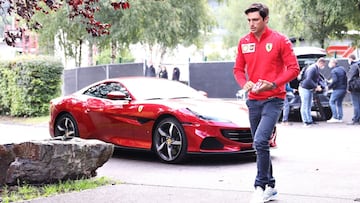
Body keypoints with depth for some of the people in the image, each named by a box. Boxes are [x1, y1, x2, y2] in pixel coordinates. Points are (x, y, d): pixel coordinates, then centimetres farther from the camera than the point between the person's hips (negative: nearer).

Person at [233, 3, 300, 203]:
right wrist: (245, 83, -9)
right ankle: (270, 186, 24)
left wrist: (274, 84, -20)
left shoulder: (280, 40, -7)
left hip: (273, 100, -5)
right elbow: (238, 69, 13)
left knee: (260, 142, -18)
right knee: (260, 145, 11)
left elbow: (293, 68, -7)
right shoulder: (244, 42, 7)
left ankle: (260, 187, -7)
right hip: (253, 100, 5)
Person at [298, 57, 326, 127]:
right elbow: (308, 80, -29)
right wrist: (316, 86, -24)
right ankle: (305, 121, -1)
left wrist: (317, 86, 5)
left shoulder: (317, 69, 10)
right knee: (304, 106, -4)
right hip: (305, 89, -10)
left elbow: (317, 79, 21)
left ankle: (309, 120, 17)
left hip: (310, 89, 10)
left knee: (309, 106, 12)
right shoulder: (312, 68, -21)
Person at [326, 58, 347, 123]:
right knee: (339, 103, 15)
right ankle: (340, 118, 13)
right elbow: (346, 78, 16)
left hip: (338, 89, -8)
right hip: (344, 89, 8)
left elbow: (335, 81, -23)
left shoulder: (333, 71, -13)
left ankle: (335, 117, -8)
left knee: (332, 102, 0)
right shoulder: (342, 69, 12)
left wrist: (329, 86, -11)